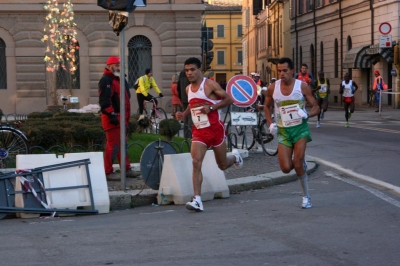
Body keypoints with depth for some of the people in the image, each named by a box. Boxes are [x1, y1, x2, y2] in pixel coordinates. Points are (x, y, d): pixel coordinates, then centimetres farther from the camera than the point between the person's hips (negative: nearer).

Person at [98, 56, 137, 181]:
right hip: (112, 118, -10)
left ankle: (126, 169, 24)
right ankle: (108, 172, -3)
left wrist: (126, 116, 25)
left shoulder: (119, 79, 20)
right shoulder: (106, 80, -13)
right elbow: (104, 100, -22)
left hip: (121, 117, 10)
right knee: (113, 145, -8)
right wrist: (111, 114, -27)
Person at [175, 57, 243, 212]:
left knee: (222, 165, 10)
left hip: (215, 128, -4)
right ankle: (197, 200, -19)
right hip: (198, 130, 4)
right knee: (196, 163, -16)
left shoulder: (210, 85, -10)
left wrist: (211, 107, -20)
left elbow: (229, 99, -10)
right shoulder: (188, 89, 9)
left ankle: (235, 157, 47)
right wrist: (184, 114, 7)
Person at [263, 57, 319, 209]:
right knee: (286, 168, -6)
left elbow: (316, 108, -3)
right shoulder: (273, 88, -3)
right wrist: (270, 124, 0)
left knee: (298, 164, -14)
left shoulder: (302, 86, -8)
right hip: (283, 131, 2)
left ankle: (306, 196, 5)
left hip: (300, 128, -2)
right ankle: (301, 163, 30)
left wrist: (307, 114, -24)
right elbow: (267, 107, 15)